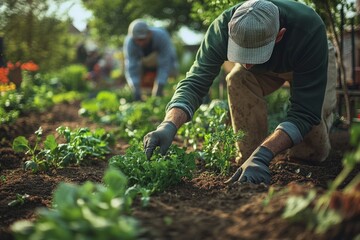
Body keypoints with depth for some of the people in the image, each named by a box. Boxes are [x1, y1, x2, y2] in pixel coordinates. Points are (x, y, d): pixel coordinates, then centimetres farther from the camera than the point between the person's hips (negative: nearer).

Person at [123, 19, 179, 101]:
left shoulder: (161, 36, -39)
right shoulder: (129, 43, -34)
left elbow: (164, 66, -39)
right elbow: (131, 68, -36)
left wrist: (158, 90, -46)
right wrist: (136, 93, -46)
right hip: (145, 65, 1)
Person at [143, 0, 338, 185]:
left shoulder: (309, 30, -44)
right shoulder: (223, 27, -37)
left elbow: (305, 112, -44)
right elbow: (195, 81, -39)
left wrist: (262, 156, -56)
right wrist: (169, 125, -58)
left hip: (314, 63, -2)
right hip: (264, 67, 2)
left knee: (311, 153, -10)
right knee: (238, 79, -31)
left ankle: (326, 115, 23)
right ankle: (249, 157, -14)